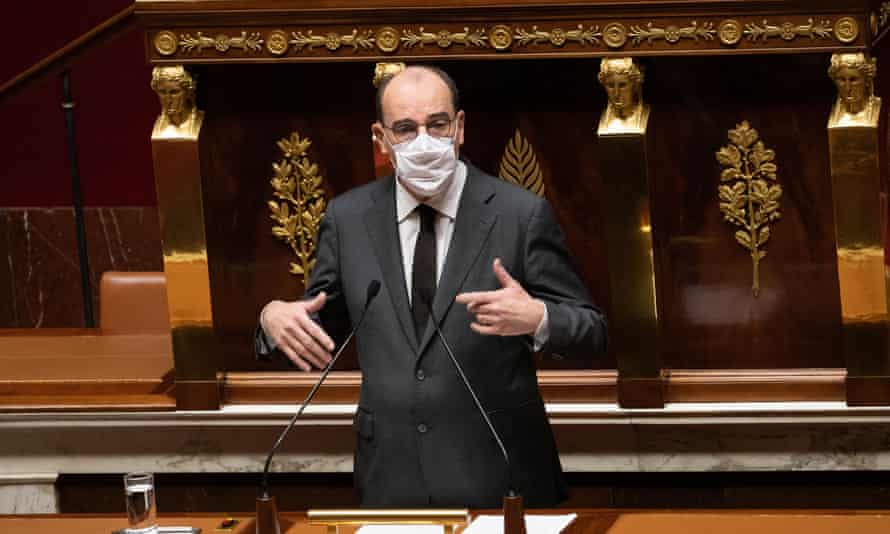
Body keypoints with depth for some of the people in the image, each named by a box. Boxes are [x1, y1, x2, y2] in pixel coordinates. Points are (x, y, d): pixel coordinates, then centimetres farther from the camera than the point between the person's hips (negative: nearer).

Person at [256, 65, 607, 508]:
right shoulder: (347, 218, 4)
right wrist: (275, 318, -12)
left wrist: (536, 318, -27)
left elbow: (591, 332, -5)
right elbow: (321, 327, 11)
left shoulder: (521, 214, -6)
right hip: (389, 478, 3)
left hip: (497, 474, -3)